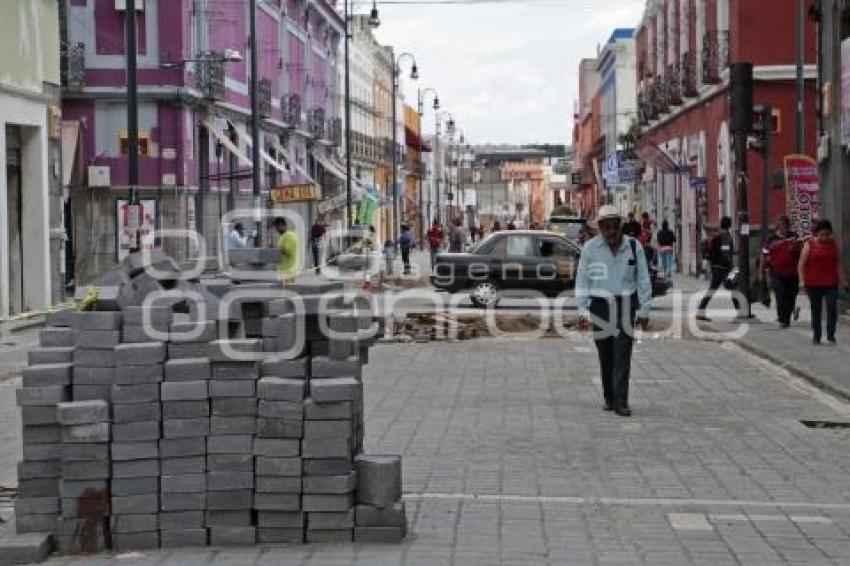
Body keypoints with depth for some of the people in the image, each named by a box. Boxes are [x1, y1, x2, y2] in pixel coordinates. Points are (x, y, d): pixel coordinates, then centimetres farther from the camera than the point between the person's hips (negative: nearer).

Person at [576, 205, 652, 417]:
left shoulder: (634, 246, -2)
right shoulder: (590, 247, -4)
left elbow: (643, 280, 2)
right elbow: (582, 280, -2)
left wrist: (644, 311, -1)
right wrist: (582, 311, -8)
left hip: (626, 306, 0)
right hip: (600, 306, 0)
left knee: (623, 355, -8)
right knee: (605, 355, 6)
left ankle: (621, 402, -9)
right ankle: (609, 398, 20)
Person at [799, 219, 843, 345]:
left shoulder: (833, 244, 5)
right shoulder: (809, 245, -3)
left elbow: (838, 262, 12)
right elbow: (801, 264, -4)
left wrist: (840, 278, 6)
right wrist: (802, 280, -10)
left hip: (830, 283, 1)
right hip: (813, 283, -1)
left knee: (832, 308, -11)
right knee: (816, 310, 9)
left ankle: (831, 336, -2)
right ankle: (816, 337, 19)